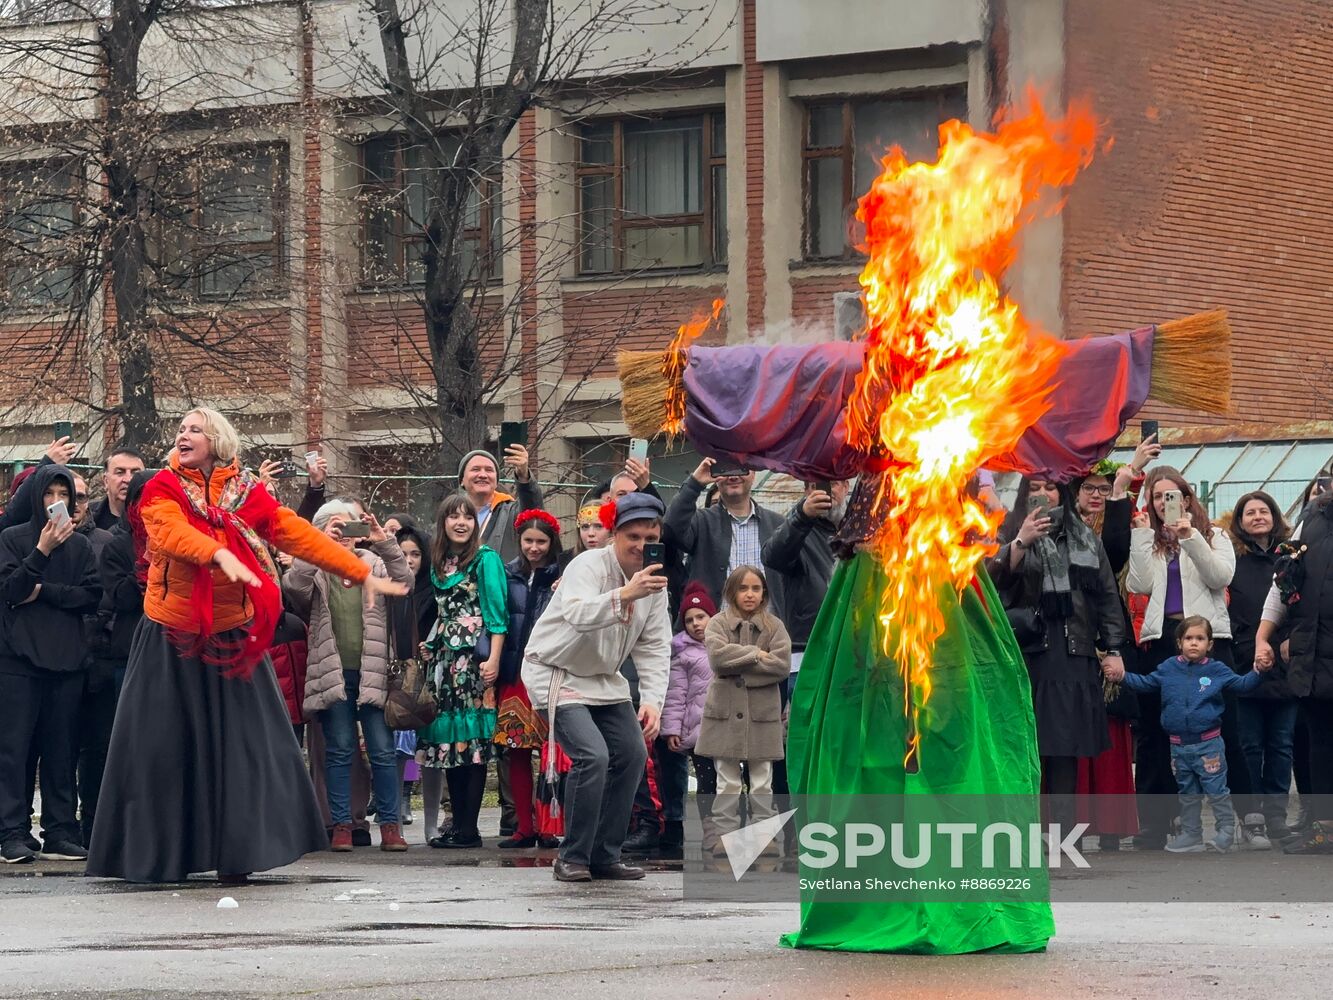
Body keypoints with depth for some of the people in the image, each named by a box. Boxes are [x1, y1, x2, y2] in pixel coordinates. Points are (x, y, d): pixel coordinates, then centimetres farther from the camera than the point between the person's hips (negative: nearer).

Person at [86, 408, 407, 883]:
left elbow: (300, 536, -2)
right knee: (163, 748, 1)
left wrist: (362, 574, -8)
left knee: (238, 746, 1)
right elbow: (172, 532, -24)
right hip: (171, 640, -1)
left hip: (231, 640, 1)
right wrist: (220, 554, -42)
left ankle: (235, 853, 8)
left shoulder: (248, 494, 1)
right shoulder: (162, 489, -4)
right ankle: (154, 856, 9)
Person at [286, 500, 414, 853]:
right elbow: (294, 585, -16)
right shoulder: (313, 569, 6)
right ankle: (341, 824, 6)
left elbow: (403, 582, -7)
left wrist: (385, 542, -18)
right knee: (340, 750, 1)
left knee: (383, 750, -1)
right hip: (333, 673, -1)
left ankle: (389, 824, 4)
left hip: (372, 673, 1)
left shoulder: (374, 565, 11)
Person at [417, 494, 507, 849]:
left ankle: (468, 828, -9)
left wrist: (494, 658, -16)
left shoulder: (486, 559, -2)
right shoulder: (437, 563, 17)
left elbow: (497, 612, -8)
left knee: (472, 739, -8)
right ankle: (457, 823, 8)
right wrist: (430, 645, 11)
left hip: (474, 656, -7)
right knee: (448, 739, 4)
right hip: (444, 657, 7)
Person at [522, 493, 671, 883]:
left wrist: (652, 699, -15)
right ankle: (572, 858, -10)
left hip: (603, 678, 8)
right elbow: (578, 614, -43)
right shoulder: (588, 566, -23)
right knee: (592, 756, -21)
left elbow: (655, 648, -1)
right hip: (556, 672, -8)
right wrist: (624, 595, -59)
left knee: (632, 755, -1)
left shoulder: (654, 582, -1)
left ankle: (605, 856, 10)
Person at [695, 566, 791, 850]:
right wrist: (755, 654, -13)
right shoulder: (718, 623, 3)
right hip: (726, 710, -1)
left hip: (763, 711, 1)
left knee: (762, 782, 7)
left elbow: (782, 665, -9)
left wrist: (738, 667, -12)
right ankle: (726, 834, 7)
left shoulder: (774, 626, 5)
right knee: (728, 782, 3)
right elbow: (717, 656, -15)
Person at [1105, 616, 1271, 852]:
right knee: (1187, 793, 14)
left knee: (1216, 790, -3)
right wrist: (1123, 676, 2)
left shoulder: (1217, 670, -3)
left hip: (1208, 744, -4)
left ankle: (1226, 831, 6)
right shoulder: (1168, 669, 4)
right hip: (1179, 745, 4)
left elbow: (1242, 684, 1)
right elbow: (1145, 683, 13)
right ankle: (1190, 835, 23)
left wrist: (1258, 672, -15)